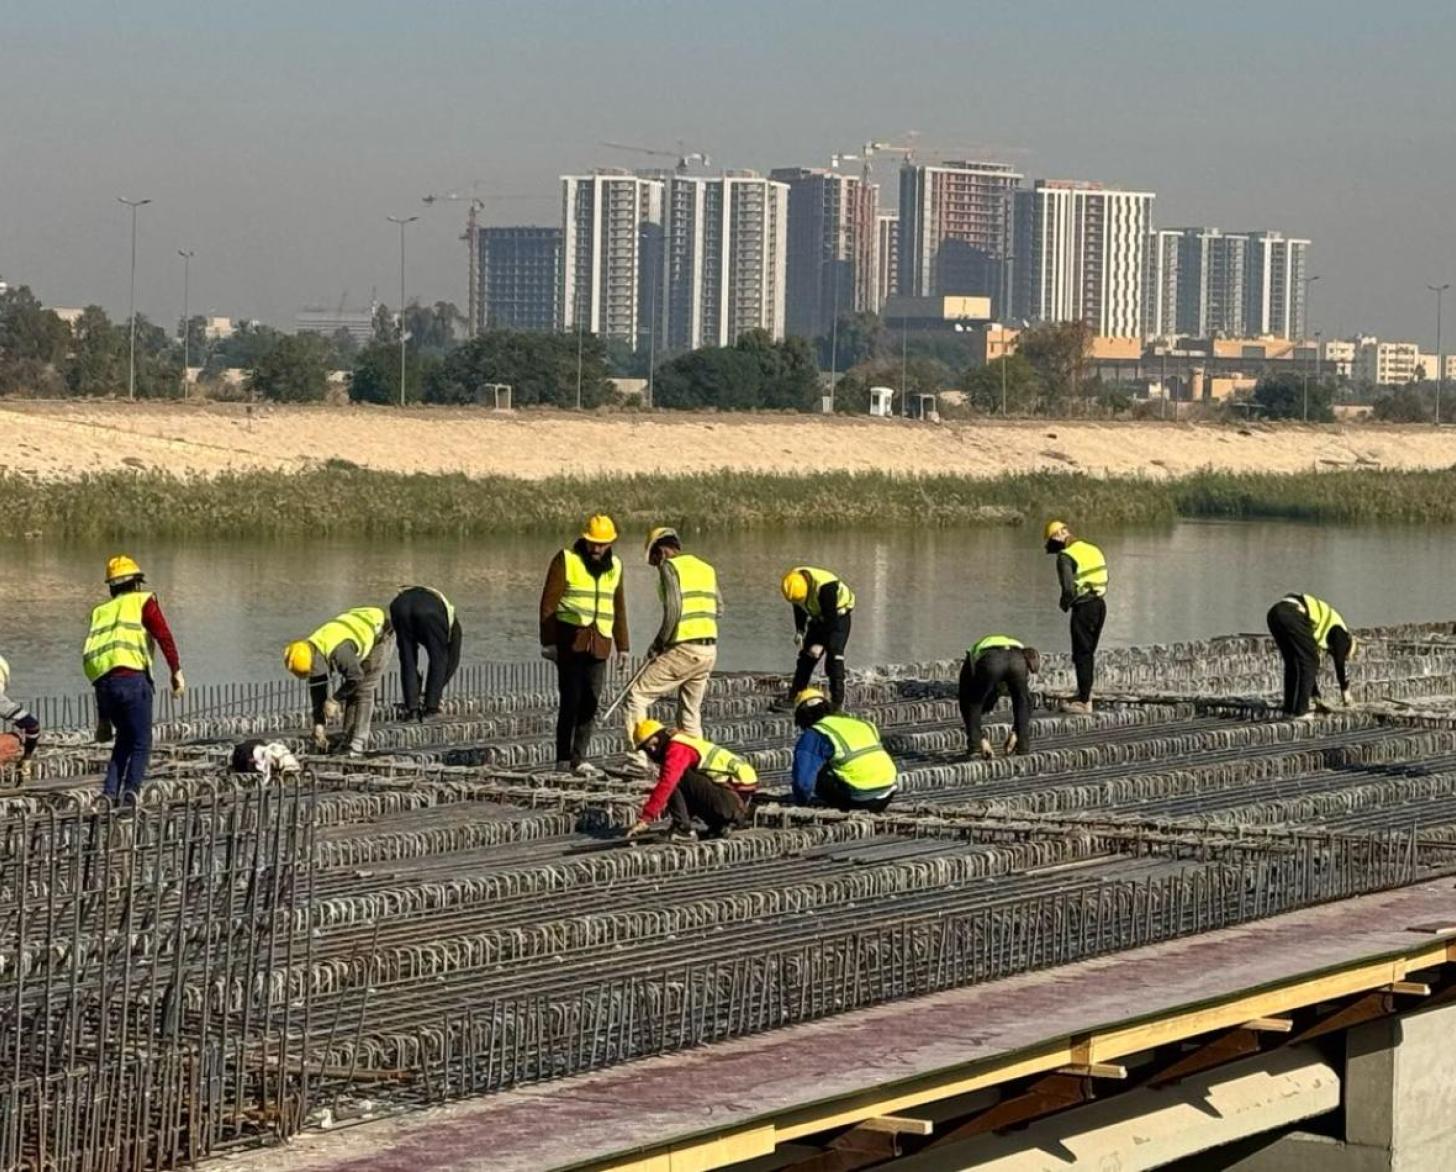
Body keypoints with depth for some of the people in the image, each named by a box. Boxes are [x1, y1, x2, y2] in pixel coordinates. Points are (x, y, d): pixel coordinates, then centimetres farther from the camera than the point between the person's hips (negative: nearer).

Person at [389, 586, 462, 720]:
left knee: (407, 661, 19)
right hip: (430, 609, -4)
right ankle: (430, 708, 14)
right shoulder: (452, 623, 36)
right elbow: (453, 660, 31)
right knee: (438, 660, 16)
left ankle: (411, 709, 14)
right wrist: (438, 688, 38)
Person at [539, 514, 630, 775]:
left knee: (591, 703, 1)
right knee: (571, 700, -6)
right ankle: (563, 758, 0)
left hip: (599, 643, 5)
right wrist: (548, 642, -9)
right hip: (571, 639, -5)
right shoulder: (566, 560, -2)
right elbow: (549, 603, -4)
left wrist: (622, 646, 20)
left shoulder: (614, 566, 14)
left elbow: (618, 609, 23)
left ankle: (579, 758, 4)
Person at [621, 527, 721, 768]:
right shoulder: (706, 568, 16)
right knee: (690, 712, 16)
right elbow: (718, 610, 18)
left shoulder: (670, 567, -6)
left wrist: (658, 644, -6)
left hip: (683, 649, -7)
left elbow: (672, 611, -16)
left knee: (636, 697, -2)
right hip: (709, 650, 7)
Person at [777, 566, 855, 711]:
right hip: (818, 617, 7)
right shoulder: (794, 582, -16)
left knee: (834, 655, -18)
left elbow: (831, 619, -29)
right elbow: (799, 608, 4)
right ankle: (792, 697, 13)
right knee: (806, 656, 6)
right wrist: (799, 631, -3)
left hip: (838, 616, -7)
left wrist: (821, 644, -28)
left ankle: (837, 702, -17)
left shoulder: (825, 587, -37)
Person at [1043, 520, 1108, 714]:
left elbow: (1069, 588, -21)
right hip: (1100, 603, 8)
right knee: (1089, 653, 18)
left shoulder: (1066, 556, -12)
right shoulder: (1094, 550, 12)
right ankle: (1085, 693, 25)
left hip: (1083, 608, -8)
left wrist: (1064, 603, 0)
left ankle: (1084, 701, -2)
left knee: (1082, 654, -2)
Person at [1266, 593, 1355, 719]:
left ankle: (1289, 707, 21)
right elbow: (1339, 662, 8)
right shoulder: (1339, 632, 18)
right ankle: (1301, 711, 2)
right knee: (1310, 662, 4)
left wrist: (1317, 699, 44)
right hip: (1292, 615, -8)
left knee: (1292, 662, 21)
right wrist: (1345, 690, 17)